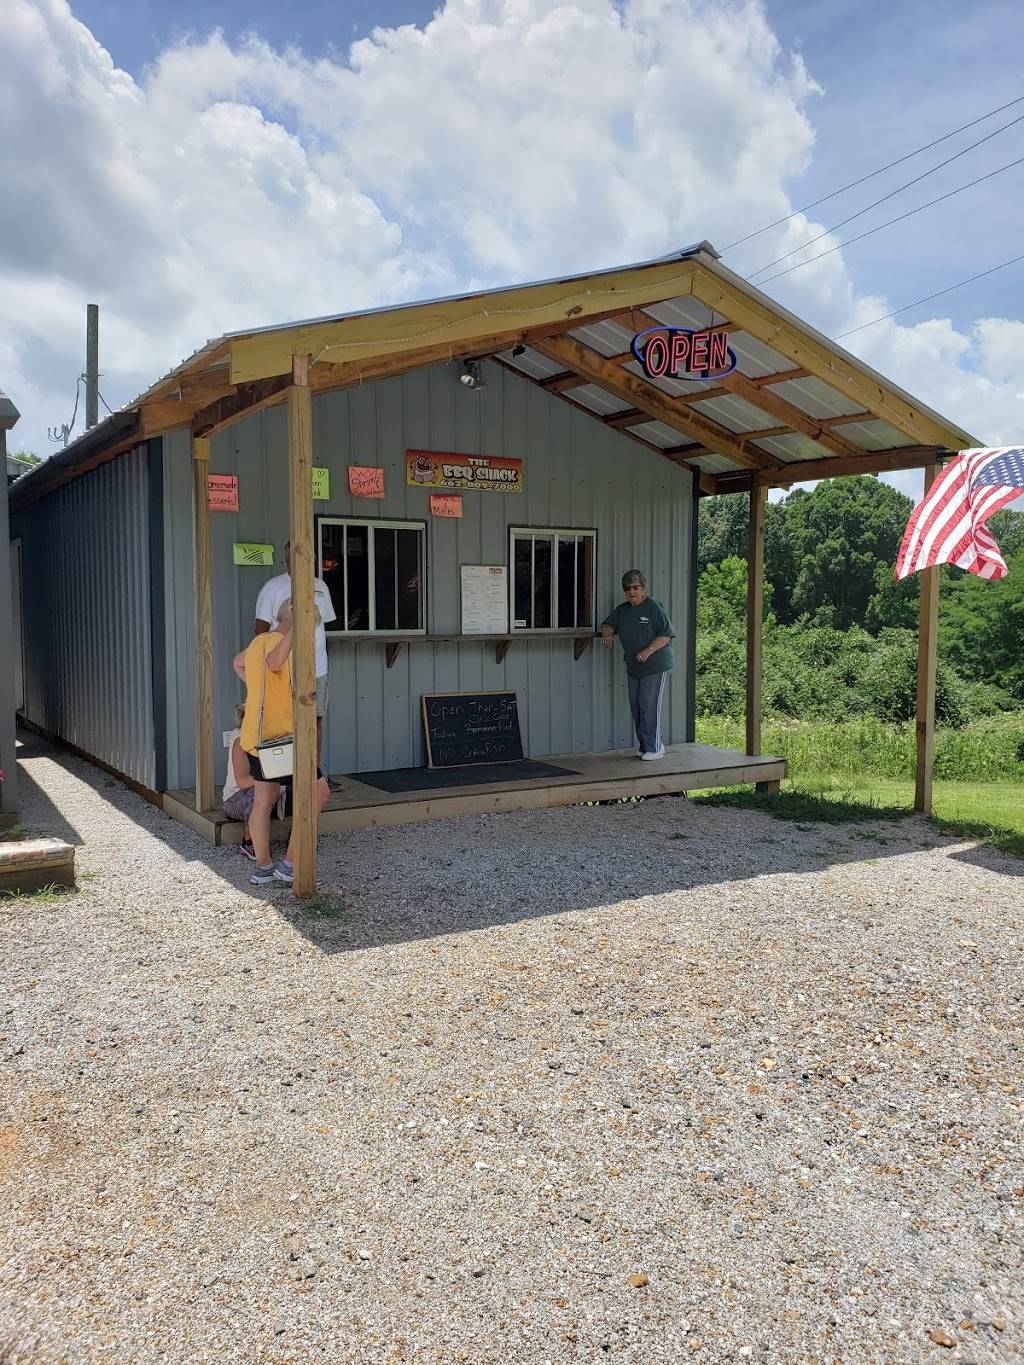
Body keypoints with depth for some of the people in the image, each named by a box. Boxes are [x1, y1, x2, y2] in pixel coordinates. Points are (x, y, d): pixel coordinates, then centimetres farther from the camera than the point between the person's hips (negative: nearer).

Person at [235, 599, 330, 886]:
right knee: (319, 792, 0)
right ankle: (289, 863, 2)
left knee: (264, 801, 15)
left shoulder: (259, 640, 12)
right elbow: (275, 662, -44)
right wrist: (294, 628, -53)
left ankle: (262, 867, 23)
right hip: (277, 739, -10)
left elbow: (238, 663, 33)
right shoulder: (275, 641, -18)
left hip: (257, 737, 10)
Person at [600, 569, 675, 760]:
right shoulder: (622, 610, 11)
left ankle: (654, 748, -3)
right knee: (636, 706, 8)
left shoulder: (654, 608, -10)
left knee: (649, 705, -10)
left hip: (656, 667, -7)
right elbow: (607, 624, 22)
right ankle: (644, 746, 18)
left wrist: (649, 650, -24)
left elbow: (666, 635, -12)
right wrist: (607, 634, -2)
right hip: (633, 668, 7)